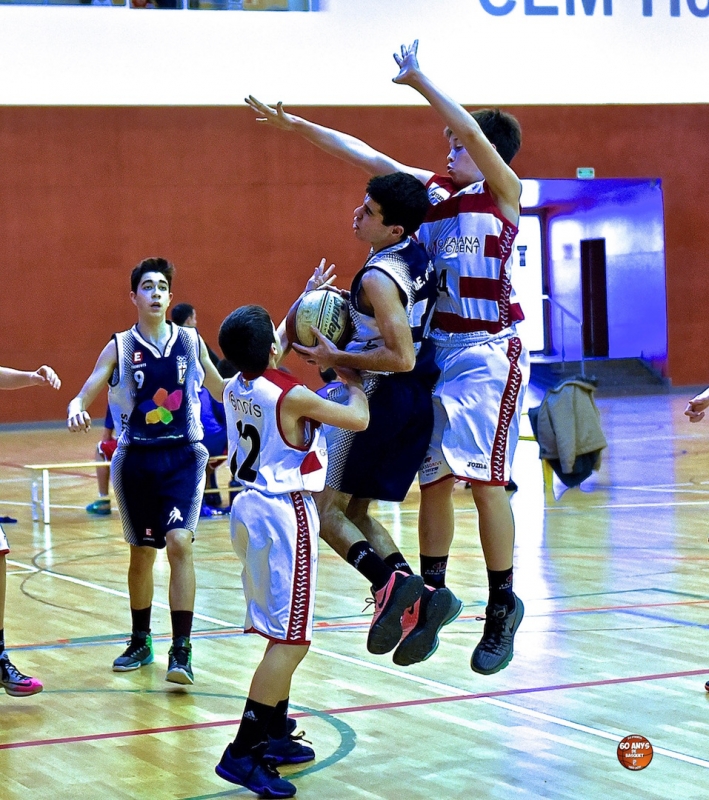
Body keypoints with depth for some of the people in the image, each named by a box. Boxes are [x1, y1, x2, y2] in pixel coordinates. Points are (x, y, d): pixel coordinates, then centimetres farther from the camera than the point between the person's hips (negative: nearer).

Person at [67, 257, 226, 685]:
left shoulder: (191, 341, 4)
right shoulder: (120, 348, 1)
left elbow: (222, 390, 17)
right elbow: (85, 394, -5)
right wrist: (76, 410, -27)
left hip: (184, 457, -1)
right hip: (137, 460, 1)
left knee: (179, 542, -18)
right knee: (142, 553, 11)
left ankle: (182, 649, -16)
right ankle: (141, 641, 29)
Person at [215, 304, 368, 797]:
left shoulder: (236, 388, 6)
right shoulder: (292, 397, -17)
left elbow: (269, 358, 28)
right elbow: (358, 419, -9)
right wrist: (353, 381, 10)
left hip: (250, 507, 9)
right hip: (285, 515, -9)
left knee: (283, 635, 19)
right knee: (290, 640, -9)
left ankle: (275, 736, 26)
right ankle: (242, 752, -15)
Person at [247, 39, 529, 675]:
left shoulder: (503, 191, -4)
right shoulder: (435, 189, 13)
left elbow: (471, 129, -19)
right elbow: (368, 156, 14)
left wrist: (417, 80, -18)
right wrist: (298, 126, 13)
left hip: (489, 350, -6)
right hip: (437, 347, 6)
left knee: (481, 474, -11)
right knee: (433, 475, 7)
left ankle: (503, 606, -1)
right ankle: (432, 593, 16)